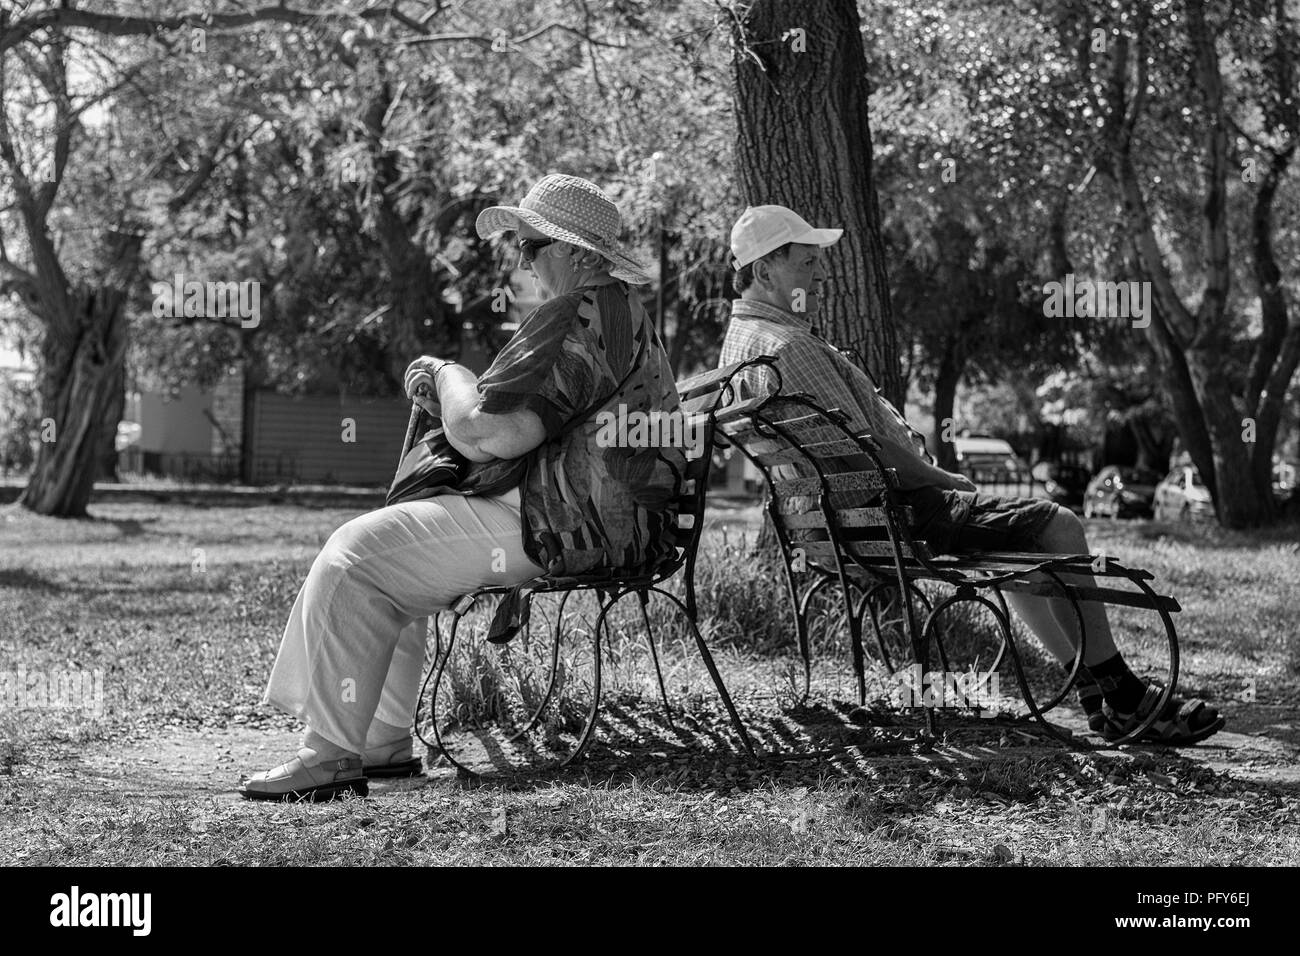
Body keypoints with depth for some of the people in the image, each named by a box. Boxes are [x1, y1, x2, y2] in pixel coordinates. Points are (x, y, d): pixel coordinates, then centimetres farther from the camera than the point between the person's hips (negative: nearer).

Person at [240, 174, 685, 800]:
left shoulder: (577, 318, -17)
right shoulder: (619, 312, 21)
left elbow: (480, 434, -23)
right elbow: (516, 425, 25)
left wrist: (449, 374, -2)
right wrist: (442, 394, 8)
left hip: (560, 528, -12)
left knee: (356, 557, -12)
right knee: (387, 559, 21)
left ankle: (332, 754, -9)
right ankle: (383, 742, 19)